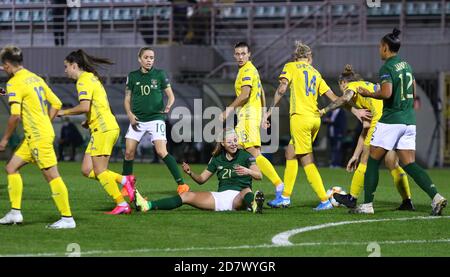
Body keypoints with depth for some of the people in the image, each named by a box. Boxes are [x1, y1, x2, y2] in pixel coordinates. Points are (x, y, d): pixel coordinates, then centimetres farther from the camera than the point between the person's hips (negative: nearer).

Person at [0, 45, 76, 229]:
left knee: (51, 175, -7)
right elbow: (56, 104, 16)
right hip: (32, 137, 10)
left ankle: (67, 218, -6)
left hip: (38, 137, -10)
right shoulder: (35, 78, 15)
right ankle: (15, 213, 12)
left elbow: (15, 115, -19)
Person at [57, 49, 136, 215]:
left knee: (99, 171, -6)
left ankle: (122, 204, -4)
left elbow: (84, 107, -24)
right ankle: (124, 180, 5)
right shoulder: (91, 77, 20)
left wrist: (65, 112, -10)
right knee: (87, 170, 7)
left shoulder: (84, 81, -11)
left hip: (103, 130, -10)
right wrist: (89, 121, 16)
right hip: (108, 128, 10)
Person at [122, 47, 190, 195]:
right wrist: (130, 114, -4)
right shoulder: (133, 76, 7)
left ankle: (181, 184, -13)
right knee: (129, 152, -3)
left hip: (156, 118, -3)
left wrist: (168, 106, -17)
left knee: (161, 151, -16)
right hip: (137, 120, 3)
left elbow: (170, 95, 4)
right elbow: (127, 98, 13)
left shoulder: (160, 74, 2)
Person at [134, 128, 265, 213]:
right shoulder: (217, 159, 15)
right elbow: (201, 179, 19)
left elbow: (259, 176, -11)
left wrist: (248, 171, -32)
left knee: (247, 191, -41)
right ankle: (147, 205, -20)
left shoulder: (245, 156, 2)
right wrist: (190, 172, -2)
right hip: (220, 195, 5)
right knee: (187, 196, -9)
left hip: (238, 197, -5)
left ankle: (254, 205, -79)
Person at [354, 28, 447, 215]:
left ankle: (367, 205, 5)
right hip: (409, 121, 7)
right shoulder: (406, 65, 14)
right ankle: (436, 197, -12)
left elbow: (386, 93, -24)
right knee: (409, 165, 5)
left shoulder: (387, 68, -11)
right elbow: (413, 92, 23)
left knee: (373, 162, 4)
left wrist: (368, 94, -10)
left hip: (391, 120, -7)